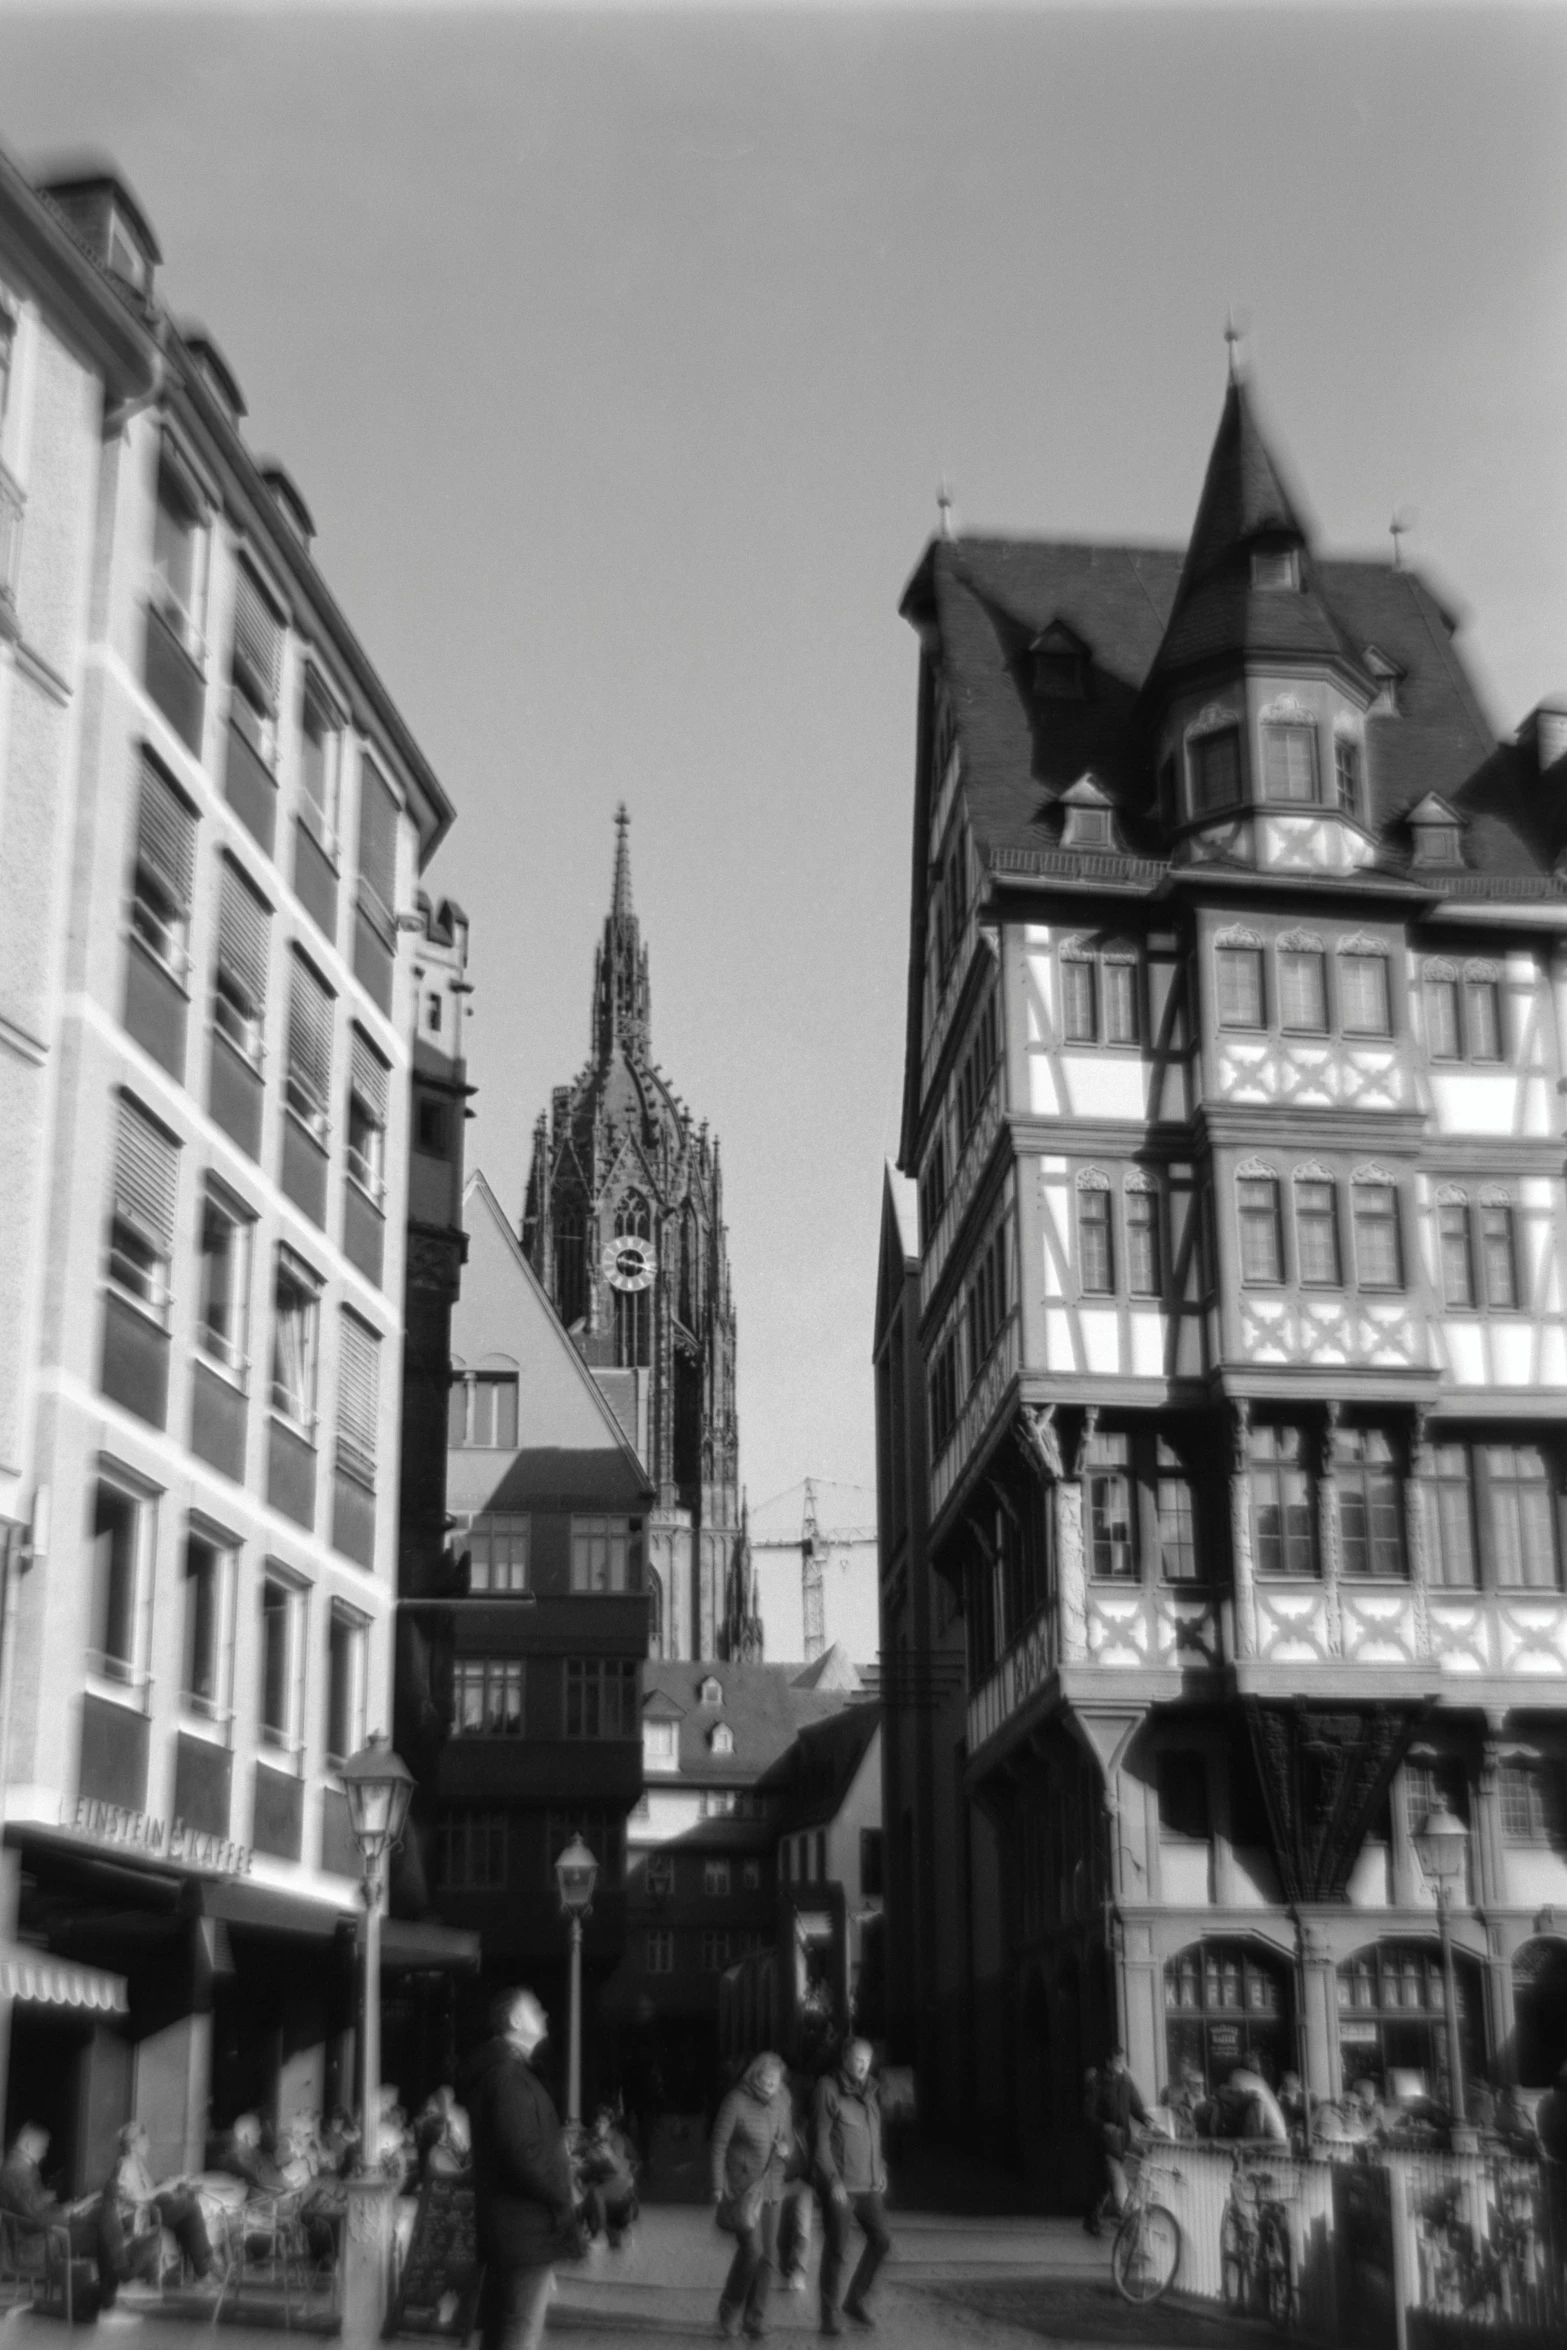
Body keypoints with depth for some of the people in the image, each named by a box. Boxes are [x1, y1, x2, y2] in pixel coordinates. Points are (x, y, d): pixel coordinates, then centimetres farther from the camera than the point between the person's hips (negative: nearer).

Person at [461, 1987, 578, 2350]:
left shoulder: (496, 2069, 16)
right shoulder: (508, 2074, -16)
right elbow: (524, 2155, -23)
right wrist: (561, 2197, -10)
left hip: (505, 2226, 10)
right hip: (526, 2228, -10)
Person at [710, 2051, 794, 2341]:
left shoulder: (782, 2098, -2)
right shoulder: (736, 2102, -18)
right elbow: (719, 2146, -10)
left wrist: (787, 2147, -8)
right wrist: (718, 2187, -10)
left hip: (772, 2185, 5)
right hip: (742, 2184, -5)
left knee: (768, 2253, 4)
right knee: (751, 2247, -14)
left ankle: (756, 2318, 17)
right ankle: (731, 2309, 9)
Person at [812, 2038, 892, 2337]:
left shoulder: (871, 2090, 9)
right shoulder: (828, 2088, -10)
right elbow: (820, 2138, -12)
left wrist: (881, 2170, 12)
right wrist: (833, 2179, -16)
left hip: (868, 2184, 6)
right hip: (839, 2185, -6)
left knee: (882, 2239, 6)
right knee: (837, 2250, -2)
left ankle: (855, 2300, 23)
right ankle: (829, 2314, 11)